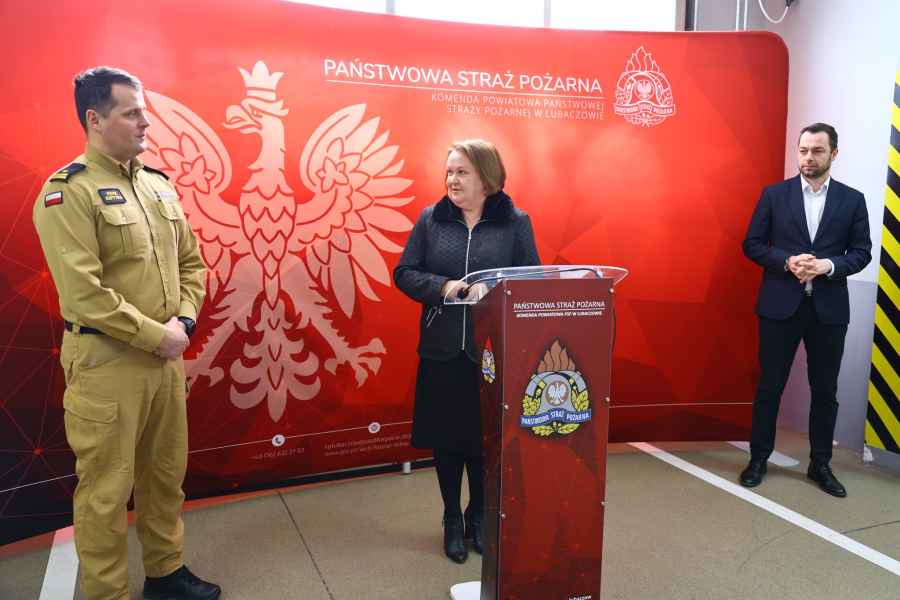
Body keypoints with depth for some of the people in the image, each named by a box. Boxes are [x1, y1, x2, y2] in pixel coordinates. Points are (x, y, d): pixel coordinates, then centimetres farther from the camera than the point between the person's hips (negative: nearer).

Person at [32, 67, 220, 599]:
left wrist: (183, 321, -2)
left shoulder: (159, 186, 10)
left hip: (167, 356, 7)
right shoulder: (68, 192, -11)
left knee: (166, 474, 18)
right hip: (106, 362, -7)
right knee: (107, 490, 6)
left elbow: (191, 262, 13)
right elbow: (84, 295, -19)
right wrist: (156, 336, -15)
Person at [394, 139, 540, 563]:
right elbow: (404, 273, 2)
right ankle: (452, 519, 31)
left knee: (487, 438, 10)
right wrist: (442, 287, -16)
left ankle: (479, 516, 34)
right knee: (446, 437, 10)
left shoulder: (515, 222, 0)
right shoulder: (431, 218, 3)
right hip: (442, 349, 1)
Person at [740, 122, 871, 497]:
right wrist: (787, 261, -15)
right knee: (770, 385, 5)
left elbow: (862, 252, 4)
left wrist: (828, 265, -15)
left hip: (829, 308, 2)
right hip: (780, 305, -1)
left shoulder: (852, 200, 5)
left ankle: (820, 464, 25)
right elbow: (752, 244, 0)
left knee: (825, 390, 10)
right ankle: (758, 458, 19)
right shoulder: (774, 194, 2)